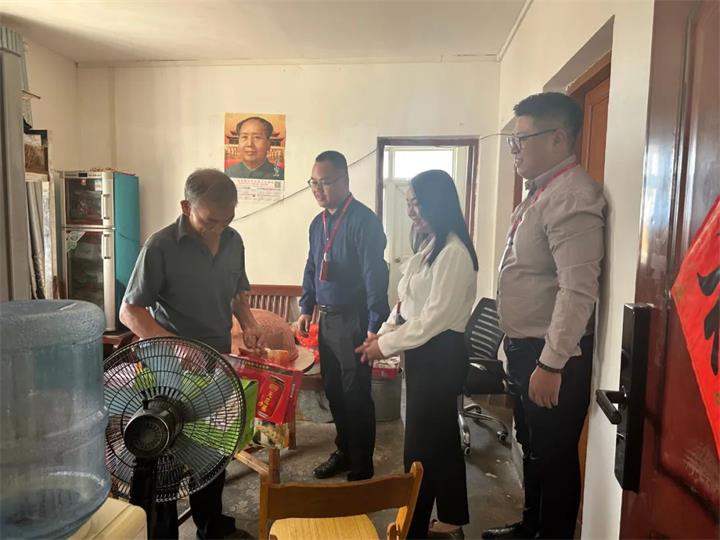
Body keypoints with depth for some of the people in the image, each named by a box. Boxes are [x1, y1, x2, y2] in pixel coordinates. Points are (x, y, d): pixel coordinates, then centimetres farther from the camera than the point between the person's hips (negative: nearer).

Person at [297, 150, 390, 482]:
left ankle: (362, 467, 20)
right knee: (333, 390, 16)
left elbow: (375, 276, -18)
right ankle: (344, 452, 34)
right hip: (326, 319, 8)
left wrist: (375, 326, -20)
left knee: (355, 395, 3)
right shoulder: (317, 223, 11)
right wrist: (306, 309, 16)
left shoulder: (363, 221, -15)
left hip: (353, 321, -7)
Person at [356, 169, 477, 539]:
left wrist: (386, 346, -15)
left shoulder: (454, 252, -19)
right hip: (423, 350, 9)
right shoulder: (429, 246, 11)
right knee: (441, 437, 19)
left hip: (440, 354, -9)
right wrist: (382, 333, 3)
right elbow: (408, 302, 14)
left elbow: (437, 316, -22)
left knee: (421, 443, 3)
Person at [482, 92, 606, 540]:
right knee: (532, 448, 23)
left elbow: (578, 290, -26)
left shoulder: (572, 196, -19)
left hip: (552, 355, -10)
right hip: (526, 348, 10)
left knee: (553, 455, 8)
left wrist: (551, 364, -24)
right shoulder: (542, 191, 12)